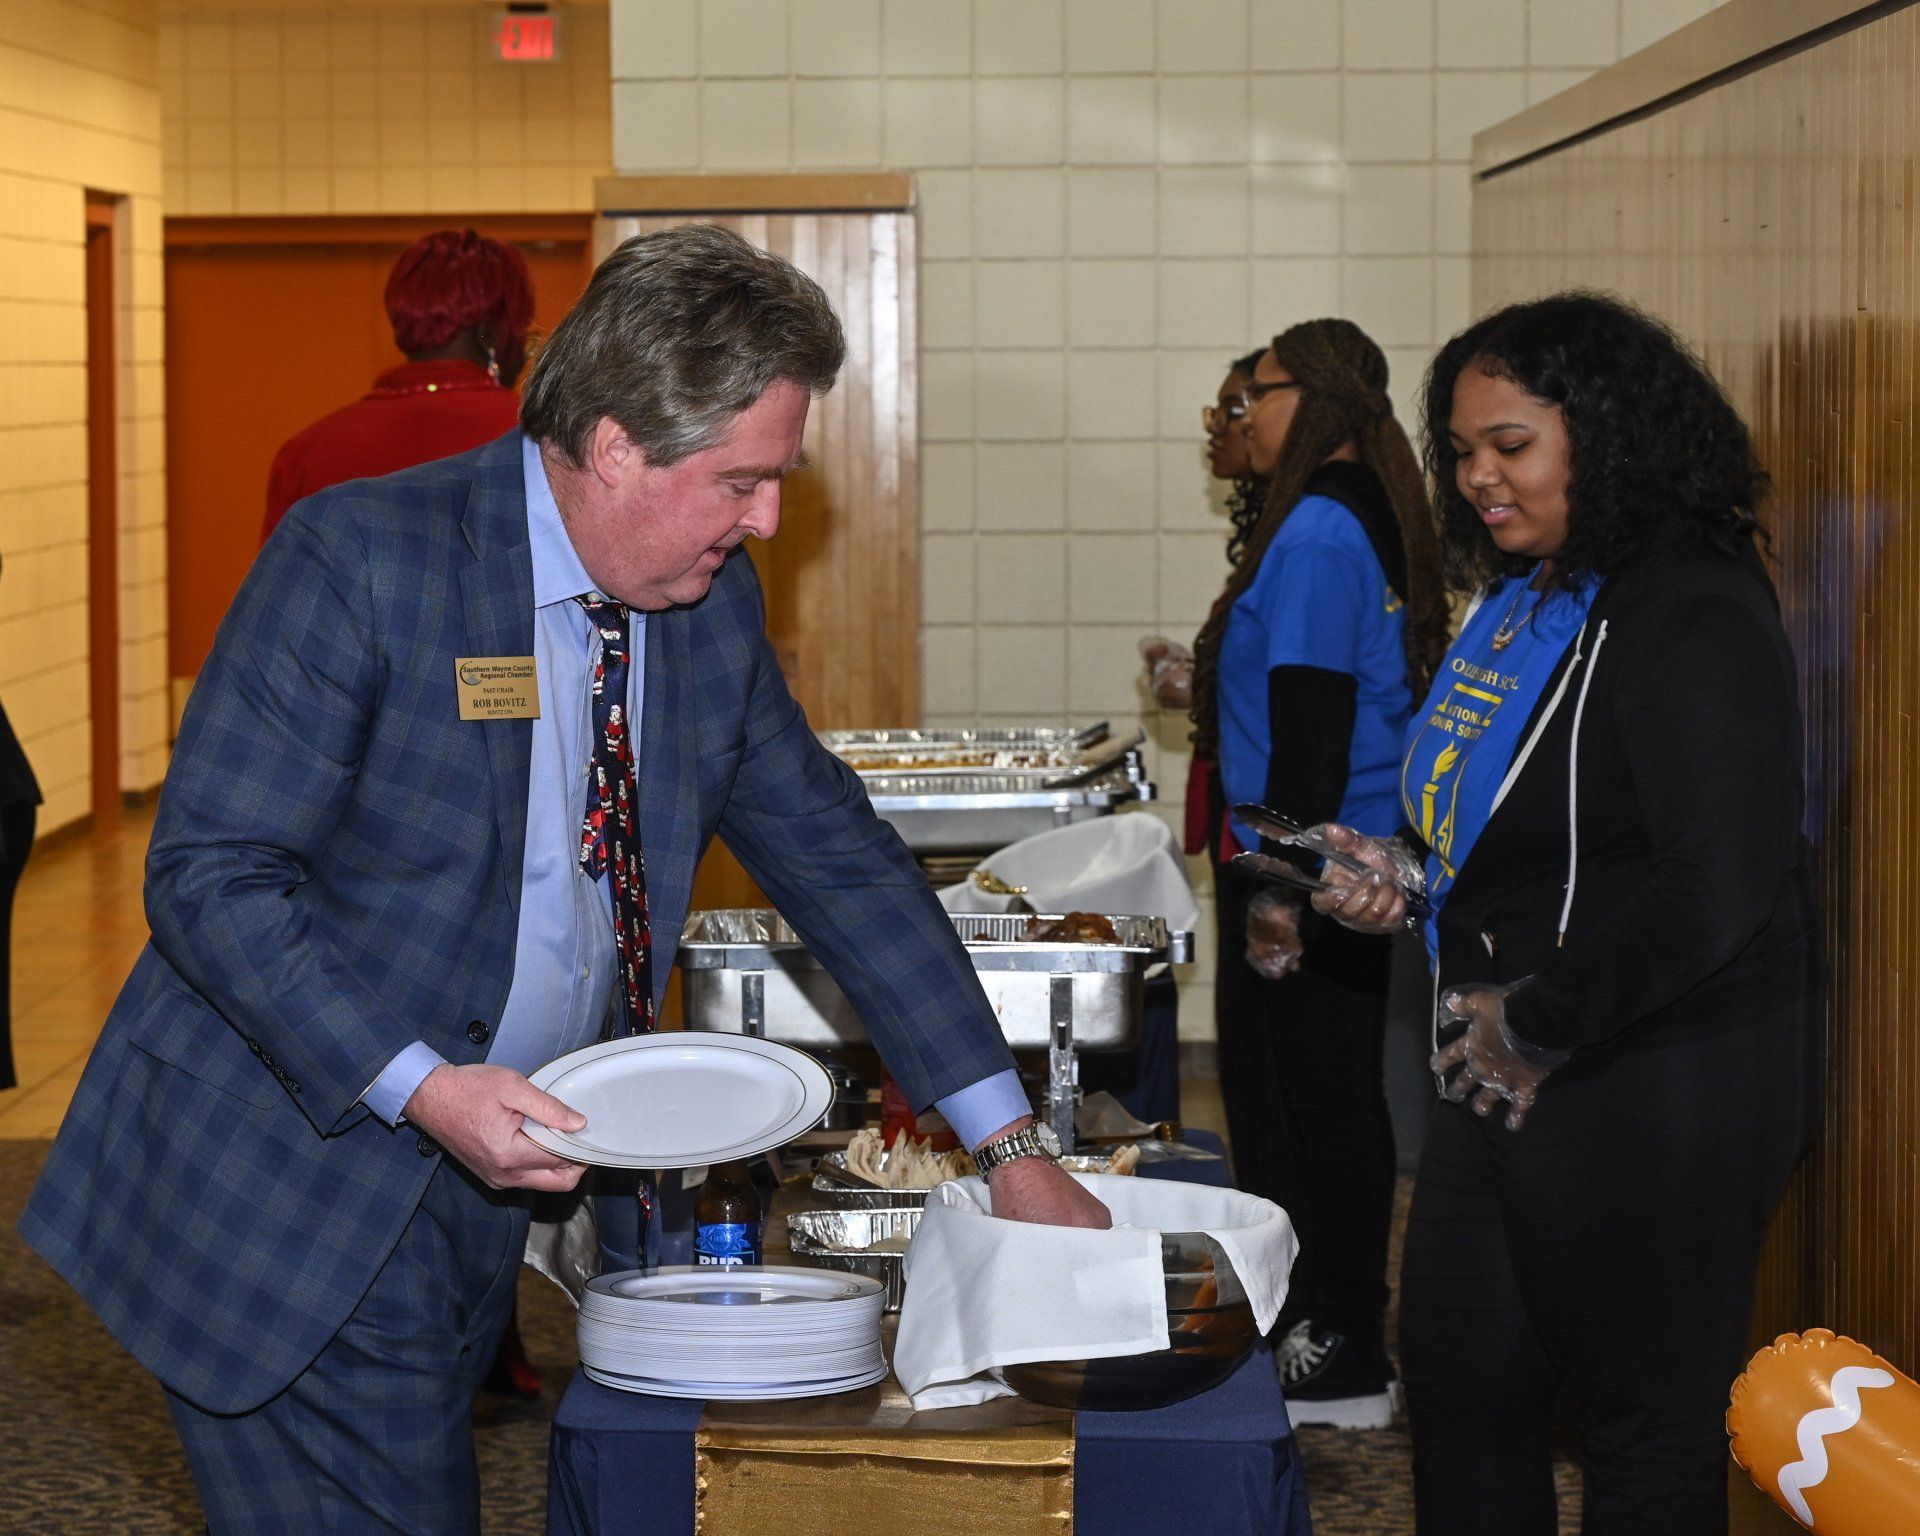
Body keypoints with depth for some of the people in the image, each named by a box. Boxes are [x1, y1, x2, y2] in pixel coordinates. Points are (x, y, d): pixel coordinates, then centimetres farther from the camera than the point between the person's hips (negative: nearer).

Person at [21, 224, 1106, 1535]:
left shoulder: (711, 600, 4)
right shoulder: (361, 559, -16)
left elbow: (835, 854, 12)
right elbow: (210, 875, -17)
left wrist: (1010, 1144, 8)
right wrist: (420, 1086, -27)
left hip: (476, 1203, 6)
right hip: (286, 1204, -6)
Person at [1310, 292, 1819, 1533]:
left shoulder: (1694, 622, -19)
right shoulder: (1526, 600, 11)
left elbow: (1718, 886, -28)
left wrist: (1539, 1025, -20)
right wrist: (1412, 878, 6)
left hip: (1652, 1093, -10)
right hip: (1512, 1076, 10)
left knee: (1652, 1427, 3)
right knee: (1458, 1377, 17)